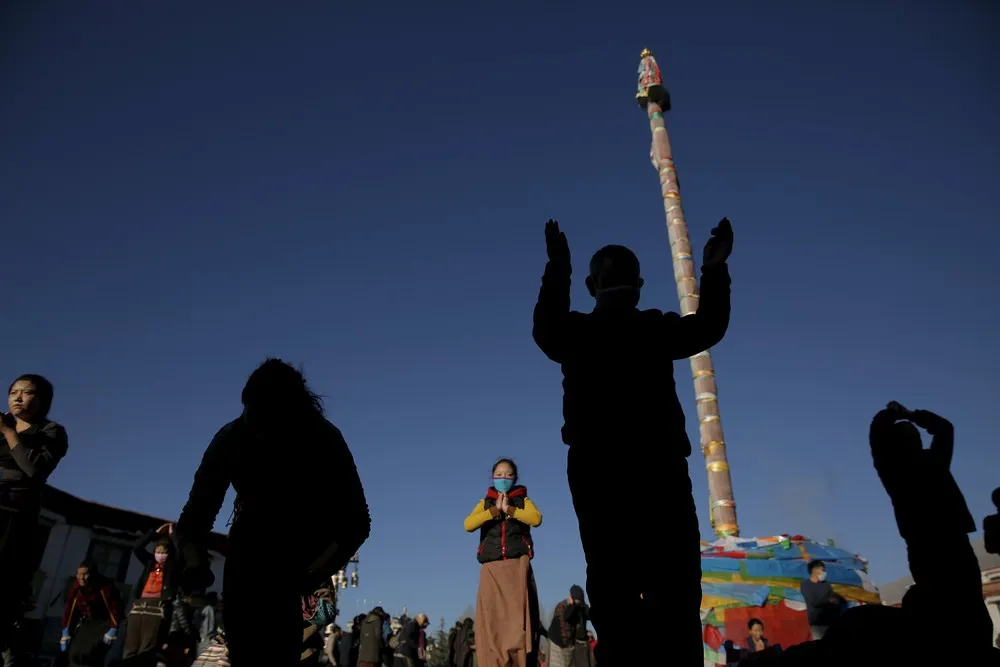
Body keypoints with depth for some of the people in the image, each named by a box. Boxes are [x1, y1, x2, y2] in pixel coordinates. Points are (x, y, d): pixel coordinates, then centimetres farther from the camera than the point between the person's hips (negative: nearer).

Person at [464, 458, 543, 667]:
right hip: (491, 567, 2)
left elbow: (536, 519, -7)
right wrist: (495, 510, -7)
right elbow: (468, 524, -1)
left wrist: (509, 509, -9)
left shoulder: (523, 500, 14)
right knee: (491, 621, -5)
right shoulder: (485, 503, 18)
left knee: (518, 616, -12)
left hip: (518, 565, -1)